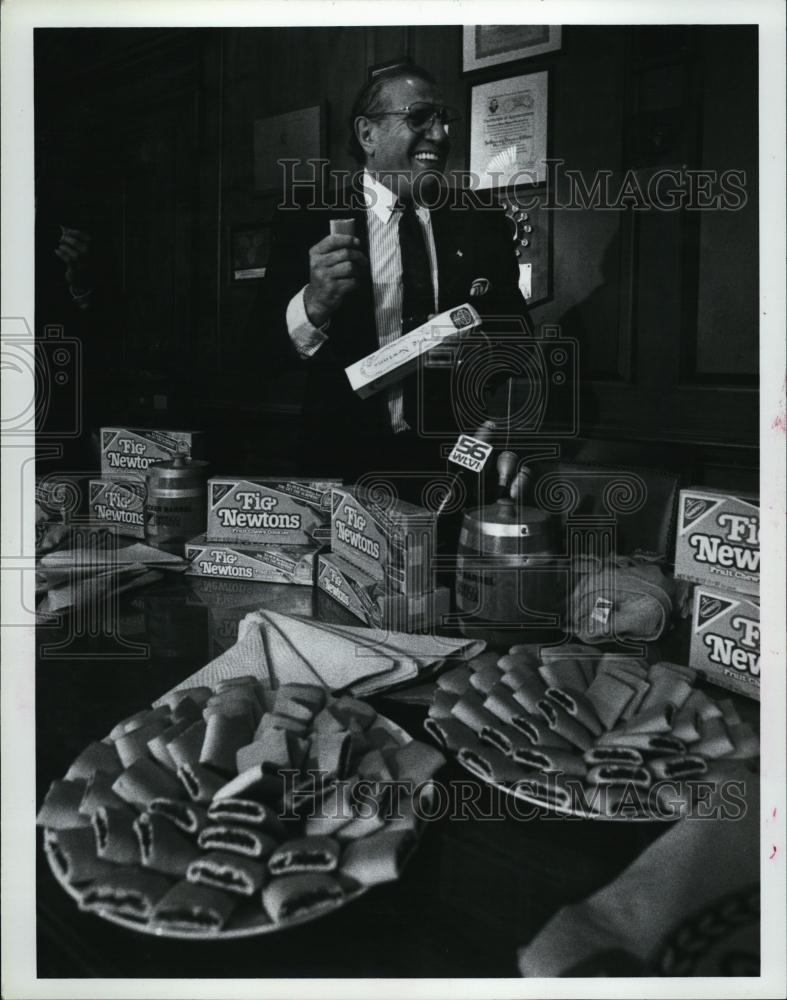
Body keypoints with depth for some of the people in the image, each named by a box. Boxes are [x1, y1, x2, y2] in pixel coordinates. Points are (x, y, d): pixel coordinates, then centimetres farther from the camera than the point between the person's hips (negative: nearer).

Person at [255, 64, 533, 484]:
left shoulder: (483, 225, 9)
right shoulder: (307, 225, 3)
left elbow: (519, 335, 12)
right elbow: (265, 345, -4)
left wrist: (481, 341, -10)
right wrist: (314, 304, -25)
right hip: (345, 461, -1)